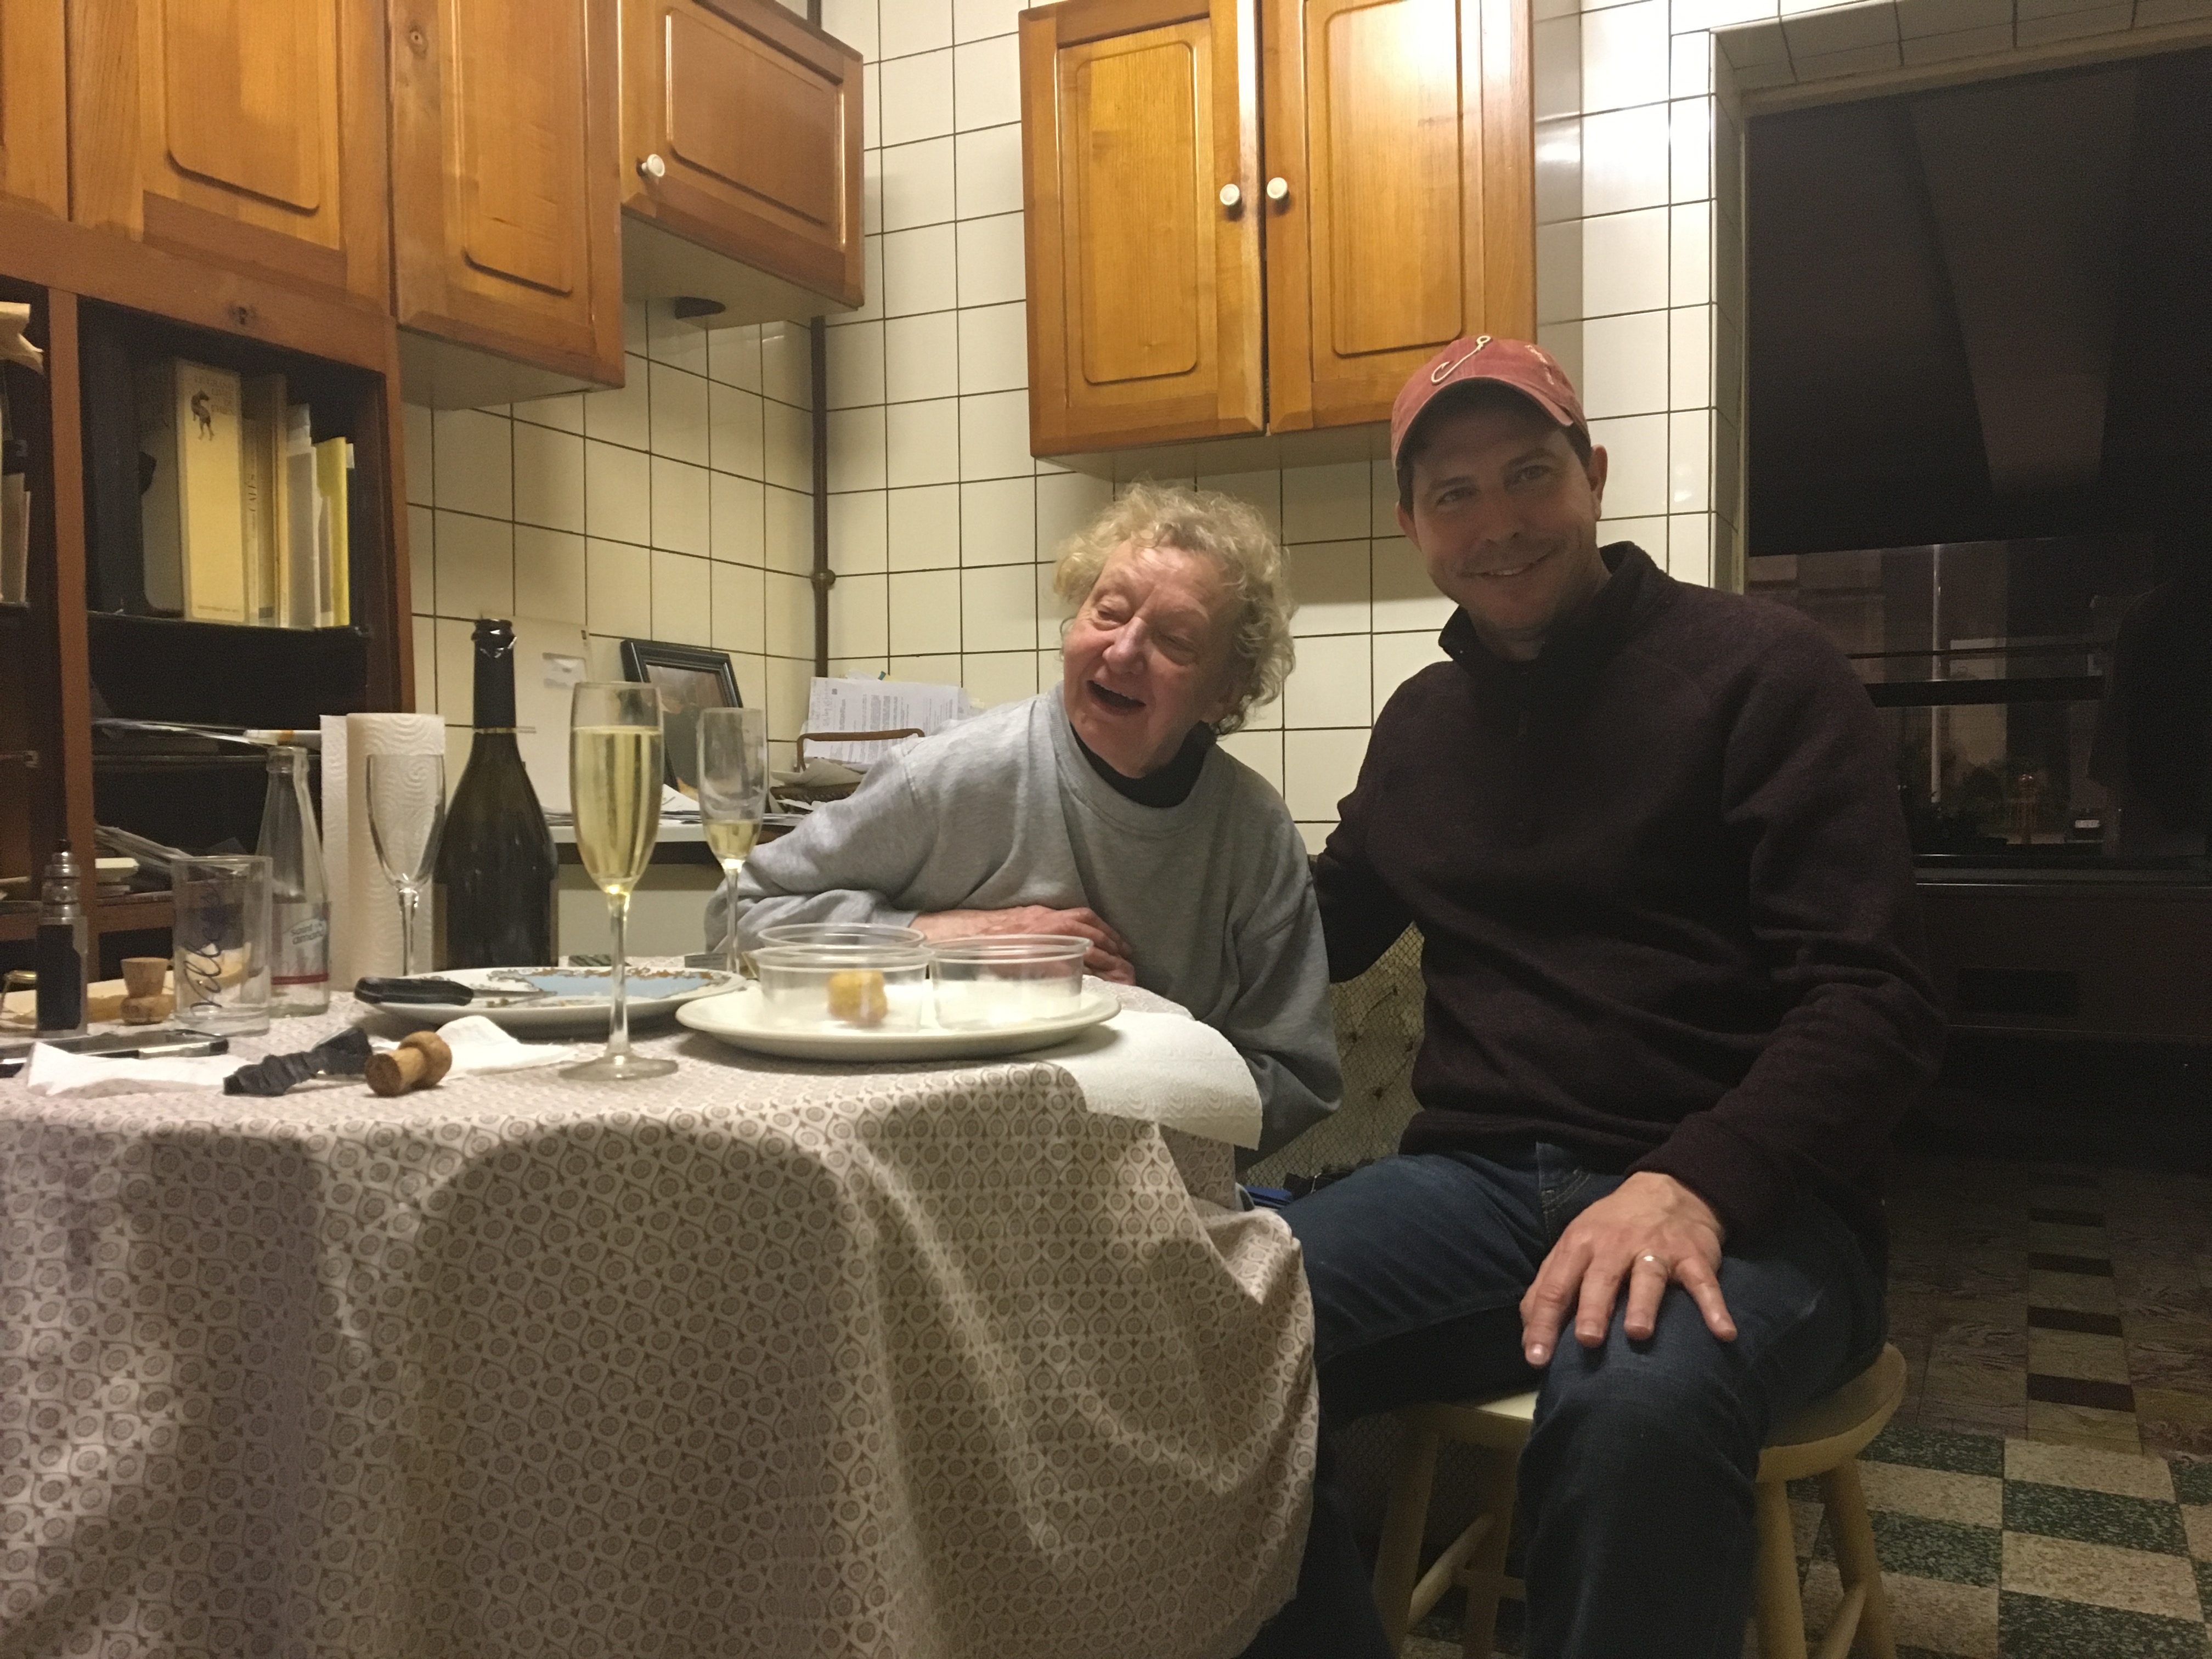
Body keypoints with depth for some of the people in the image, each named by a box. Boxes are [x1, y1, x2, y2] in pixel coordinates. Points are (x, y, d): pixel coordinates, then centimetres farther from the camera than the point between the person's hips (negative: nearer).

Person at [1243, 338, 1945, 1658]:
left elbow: (1875, 999, -9)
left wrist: (1695, 1187, -25)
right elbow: (1330, 934, 27)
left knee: (1635, 1405, -38)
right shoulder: (1422, 723, 17)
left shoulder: (1759, 668, -1)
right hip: (1477, 1184, 5)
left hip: (1743, 1200, -4)